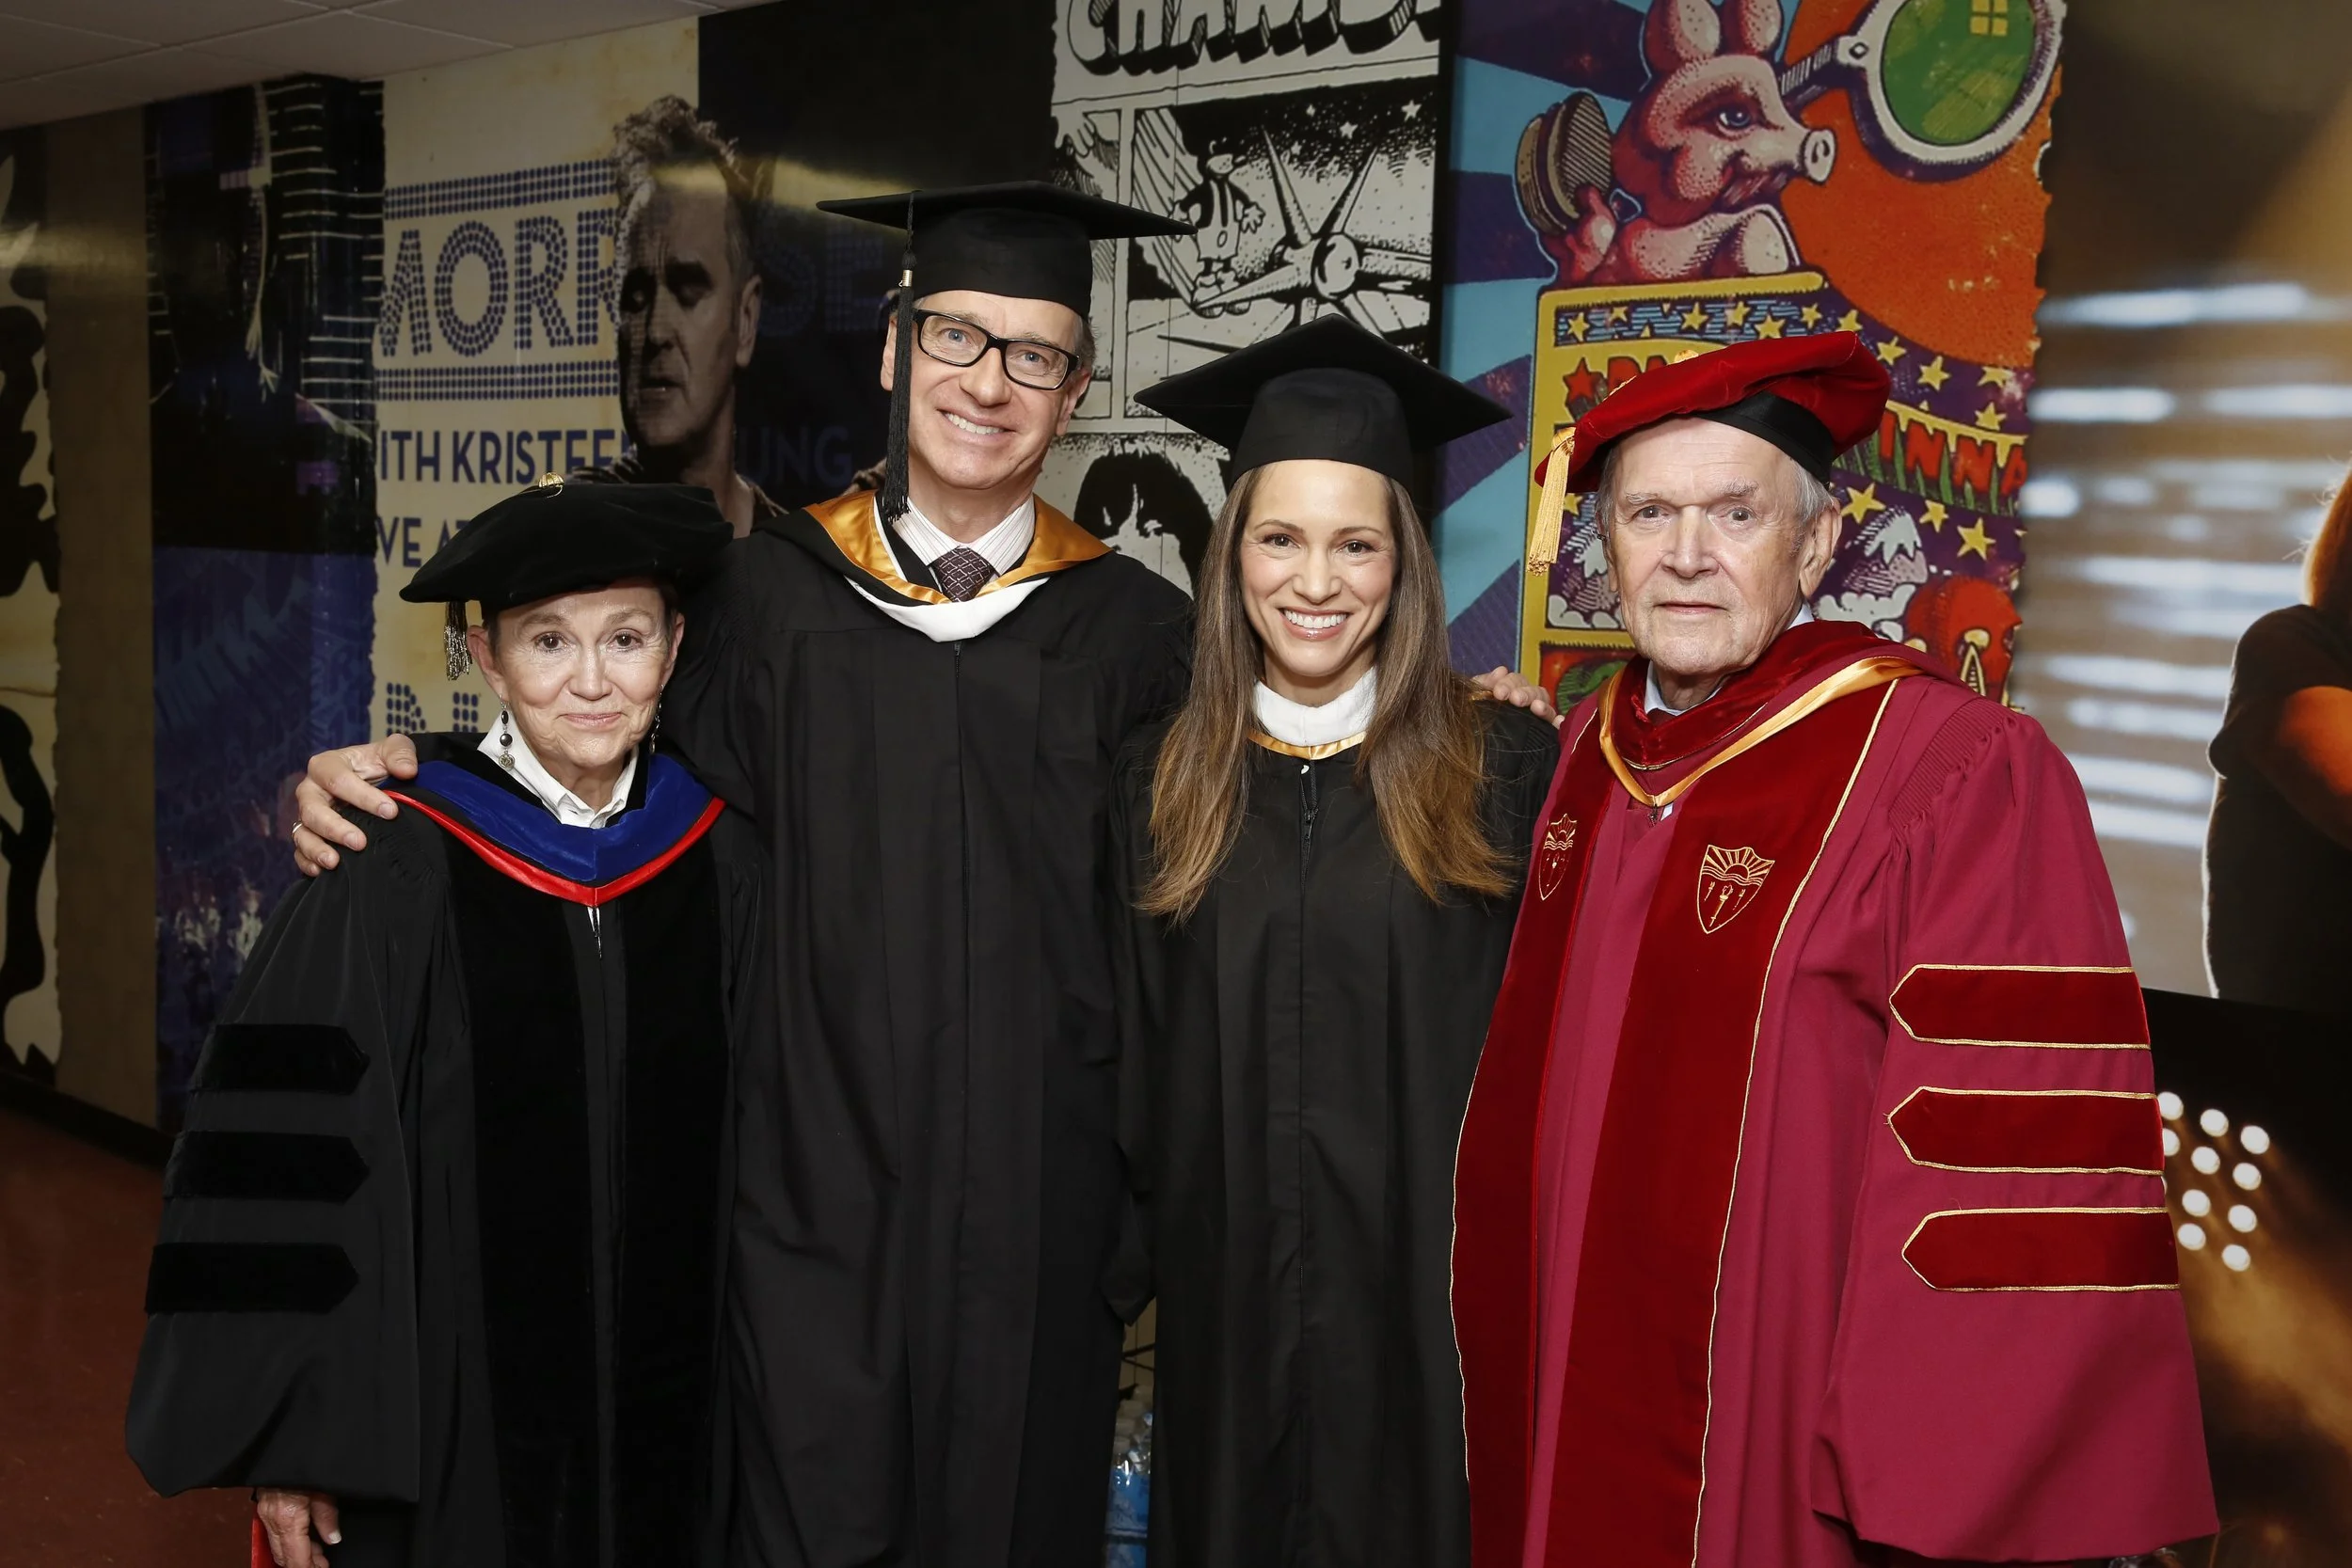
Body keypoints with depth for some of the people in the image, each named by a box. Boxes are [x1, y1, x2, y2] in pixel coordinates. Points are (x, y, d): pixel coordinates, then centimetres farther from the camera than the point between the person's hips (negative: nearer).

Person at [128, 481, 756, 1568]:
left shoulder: (720, 862, -3)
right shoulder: (392, 875, -14)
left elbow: (753, 1154, 5)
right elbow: (288, 1162, -11)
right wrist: (291, 1441, -9)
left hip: (661, 1409, 3)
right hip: (438, 1424, -3)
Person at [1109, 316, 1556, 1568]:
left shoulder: (1503, 767, -5)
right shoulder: (1159, 781, 3)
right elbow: (1129, 1054, 8)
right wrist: (1128, 1277, 7)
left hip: (1435, 1303, -2)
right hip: (1228, 1309, 3)